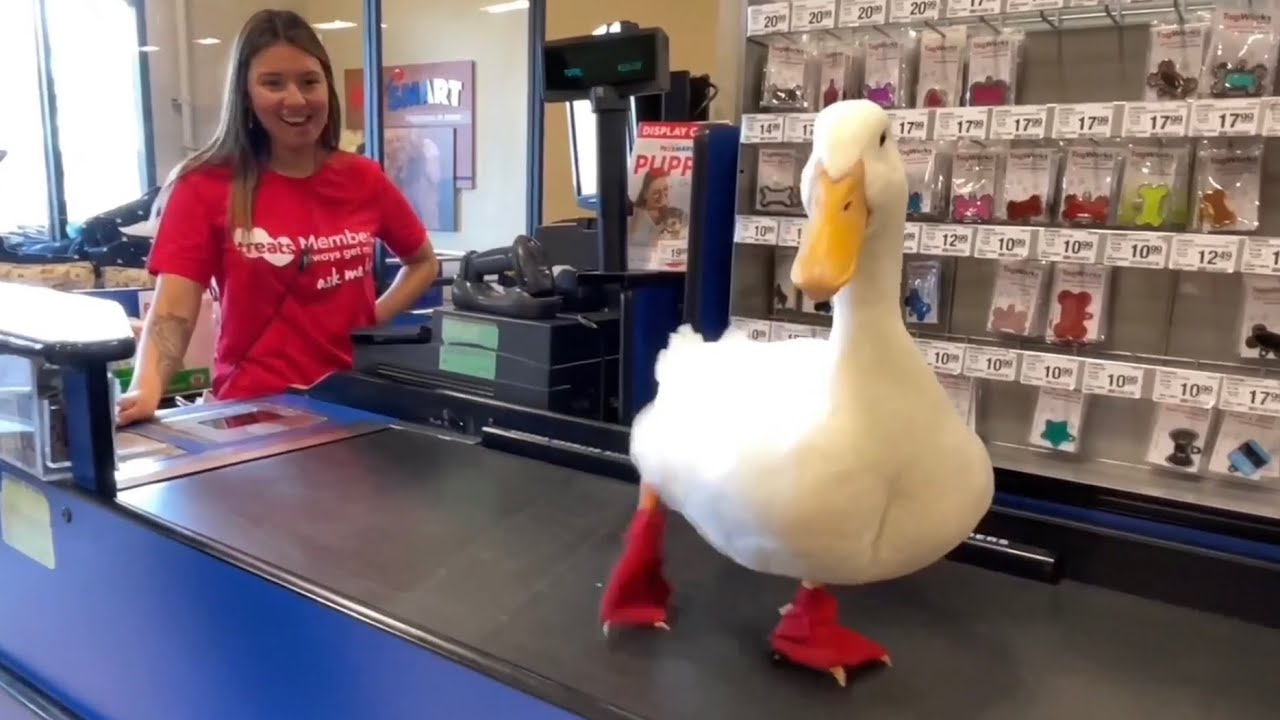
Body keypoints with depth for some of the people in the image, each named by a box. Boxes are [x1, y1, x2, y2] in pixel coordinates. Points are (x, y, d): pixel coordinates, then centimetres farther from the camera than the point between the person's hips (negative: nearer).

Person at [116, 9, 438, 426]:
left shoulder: (364, 180, 4)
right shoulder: (203, 188, -5)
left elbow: (423, 263, 18)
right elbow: (173, 314, -11)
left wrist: (375, 319, 3)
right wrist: (145, 393, -28)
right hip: (254, 408, -2)